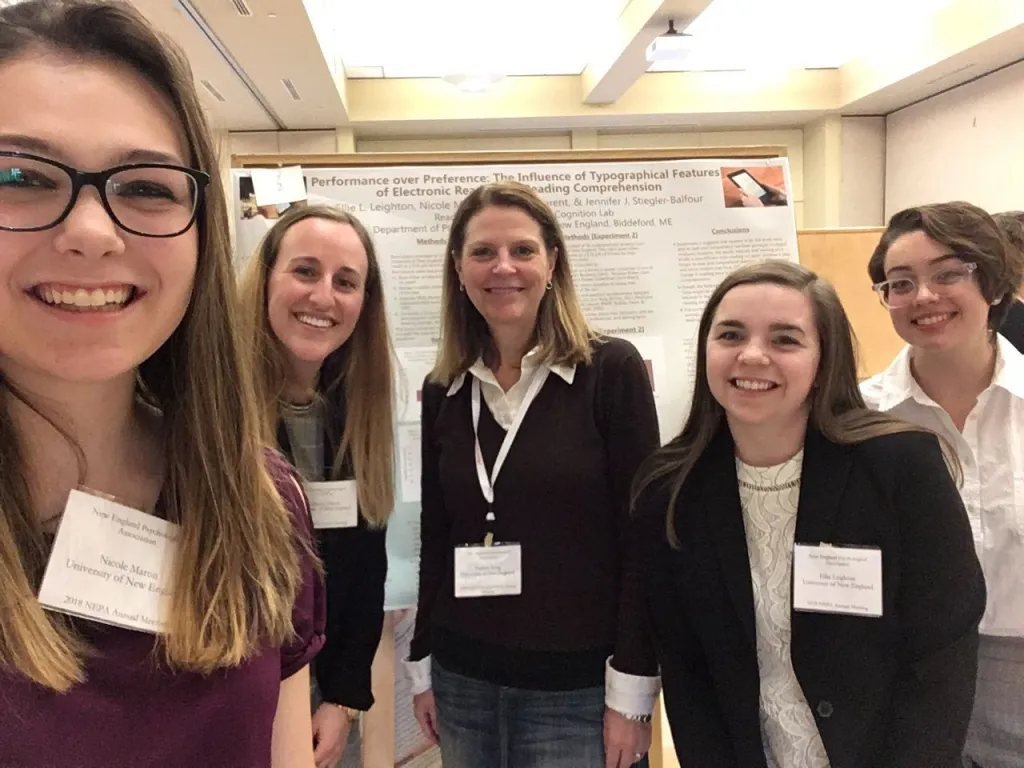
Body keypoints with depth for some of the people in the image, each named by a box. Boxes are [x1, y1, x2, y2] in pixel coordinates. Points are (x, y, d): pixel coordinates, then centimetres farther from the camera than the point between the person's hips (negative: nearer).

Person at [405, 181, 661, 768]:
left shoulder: (611, 369, -10)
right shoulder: (443, 392, 3)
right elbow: (435, 539, 9)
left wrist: (631, 688, -11)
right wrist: (422, 664, 10)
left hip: (577, 687, -4)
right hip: (463, 680, 4)